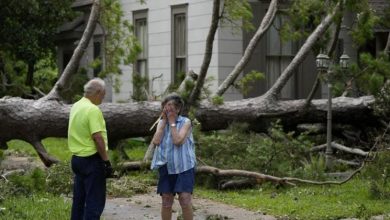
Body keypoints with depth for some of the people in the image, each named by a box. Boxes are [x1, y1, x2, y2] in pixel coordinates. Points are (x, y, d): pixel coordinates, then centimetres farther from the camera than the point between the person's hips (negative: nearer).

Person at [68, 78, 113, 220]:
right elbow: (97, 138, -23)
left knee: (79, 201, 14)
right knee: (95, 202, -5)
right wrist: (106, 161, -18)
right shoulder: (93, 110, -18)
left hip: (77, 158, 9)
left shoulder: (76, 107, 11)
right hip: (92, 160, -9)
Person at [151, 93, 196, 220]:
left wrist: (172, 122, -11)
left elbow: (178, 141, -19)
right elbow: (156, 141, -7)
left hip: (183, 167, -4)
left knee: (185, 198, -12)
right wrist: (164, 121, -4)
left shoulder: (185, 122, -4)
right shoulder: (161, 123, 10)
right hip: (166, 167, 4)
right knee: (166, 200, 8)